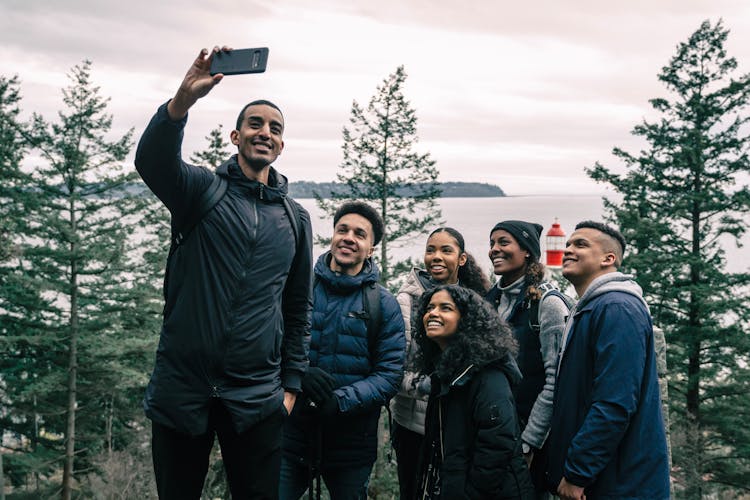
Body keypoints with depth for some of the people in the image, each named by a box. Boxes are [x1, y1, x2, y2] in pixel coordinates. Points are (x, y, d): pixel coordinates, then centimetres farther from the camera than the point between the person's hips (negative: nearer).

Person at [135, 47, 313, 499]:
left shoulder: (296, 219, 9)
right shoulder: (201, 190, 1)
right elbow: (152, 160, -21)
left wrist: (291, 385, 9)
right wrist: (183, 100, -38)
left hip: (257, 400, 2)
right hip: (181, 390, -2)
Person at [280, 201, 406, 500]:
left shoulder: (383, 305, 0)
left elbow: (389, 374, -6)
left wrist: (341, 400, -20)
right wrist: (299, 374, -20)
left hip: (352, 442, 0)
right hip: (291, 433, 0)